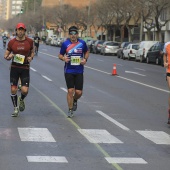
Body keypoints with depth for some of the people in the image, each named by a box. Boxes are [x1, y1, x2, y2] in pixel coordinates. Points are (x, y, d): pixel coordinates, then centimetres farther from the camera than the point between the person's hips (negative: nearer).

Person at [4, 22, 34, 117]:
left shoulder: (30, 42, 0)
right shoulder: (12, 42, 0)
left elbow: (32, 52, 17)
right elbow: (5, 56, 8)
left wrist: (31, 58, -5)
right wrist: (9, 57, -15)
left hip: (25, 68, -1)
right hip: (14, 67, 1)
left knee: (25, 90, -11)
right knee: (13, 90, 0)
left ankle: (21, 100, 25)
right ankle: (16, 109, 19)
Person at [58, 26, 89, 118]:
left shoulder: (82, 43, 0)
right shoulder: (65, 44, -3)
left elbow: (86, 52, 17)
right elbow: (60, 55, 6)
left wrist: (85, 59, -2)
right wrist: (63, 58, -16)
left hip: (79, 71, 1)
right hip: (68, 71, -1)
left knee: (79, 92, -1)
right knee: (70, 90, -5)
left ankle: (74, 100, 35)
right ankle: (70, 110, 11)